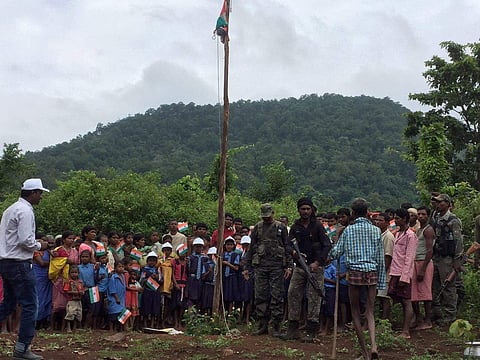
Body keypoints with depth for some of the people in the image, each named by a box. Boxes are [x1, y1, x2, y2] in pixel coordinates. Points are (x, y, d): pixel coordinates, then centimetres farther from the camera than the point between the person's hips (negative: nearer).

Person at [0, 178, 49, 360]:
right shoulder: (25, 211, -14)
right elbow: (25, 240, -22)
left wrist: (34, 243, 16)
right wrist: (39, 246, -4)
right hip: (20, 264, -10)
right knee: (30, 305, -3)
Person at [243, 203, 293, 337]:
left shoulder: (281, 227, 6)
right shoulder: (257, 228, 12)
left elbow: (288, 248, 5)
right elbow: (251, 248, 13)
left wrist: (289, 266, -4)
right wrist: (246, 267, 9)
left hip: (277, 266, -2)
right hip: (260, 266, 2)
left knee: (277, 296, -2)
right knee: (260, 296, 4)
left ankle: (276, 327, 3)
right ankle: (262, 326, 12)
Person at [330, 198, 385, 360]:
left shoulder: (348, 230, 0)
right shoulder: (376, 230, 6)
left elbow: (335, 253, 0)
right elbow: (381, 258, 6)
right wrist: (381, 281, 12)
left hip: (355, 273, -2)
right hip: (372, 273, 2)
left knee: (355, 312, 9)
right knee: (370, 312, 7)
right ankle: (373, 345, -15)